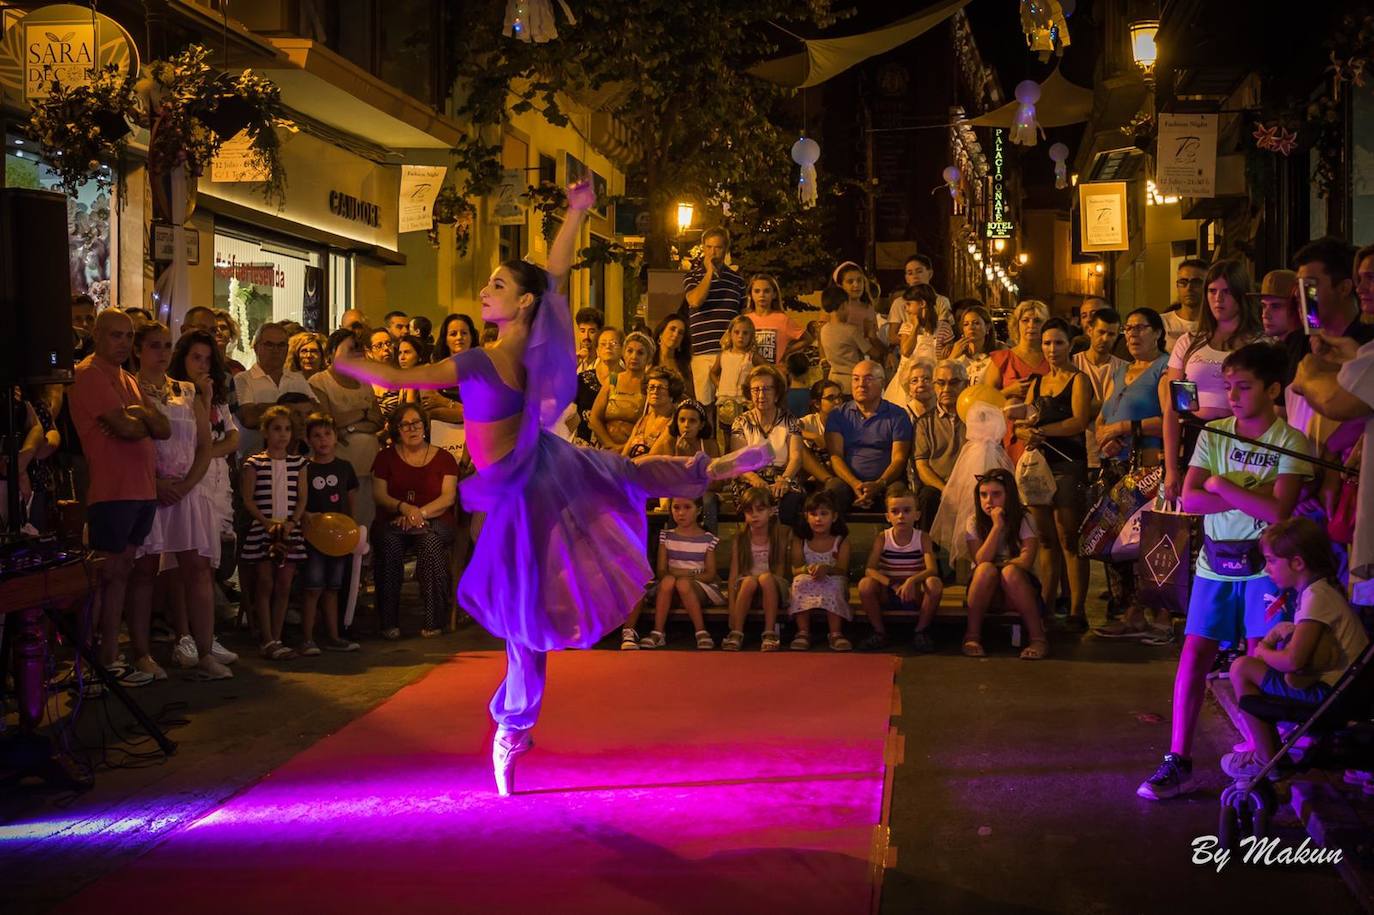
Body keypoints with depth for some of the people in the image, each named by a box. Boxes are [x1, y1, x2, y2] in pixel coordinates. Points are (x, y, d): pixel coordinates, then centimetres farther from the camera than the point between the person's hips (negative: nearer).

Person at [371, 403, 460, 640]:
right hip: (393, 520, 1)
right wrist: (405, 508, -16)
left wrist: (421, 513, -16)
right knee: (389, 542, -33)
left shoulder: (443, 458, 11)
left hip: (435, 521, -1)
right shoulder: (386, 457, 15)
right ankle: (389, 622, -30)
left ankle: (433, 620, -30)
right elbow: (378, 494, 4)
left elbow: (448, 497, 0)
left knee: (430, 540, -36)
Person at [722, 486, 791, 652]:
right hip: (746, 588, 1)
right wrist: (732, 607, -11)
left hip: (773, 589, -1)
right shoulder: (741, 539, 1)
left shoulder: (779, 536, -1)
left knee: (766, 578, -34)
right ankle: (736, 633, -29)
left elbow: (780, 570, 0)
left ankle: (770, 633, -31)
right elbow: (733, 574, -3)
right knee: (749, 581, -34)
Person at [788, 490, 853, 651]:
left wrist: (827, 569, -33)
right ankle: (803, 632, -28)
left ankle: (835, 633, -29)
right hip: (808, 585, 1)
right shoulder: (800, 539, 0)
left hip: (833, 585, -1)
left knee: (836, 583, -34)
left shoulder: (841, 539, -3)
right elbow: (795, 569, -6)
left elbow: (843, 570, -11)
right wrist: (807, 569, -29)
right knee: (800, 580, -31)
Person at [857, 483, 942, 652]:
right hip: (888, 596, 0)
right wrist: (893, 585, -31)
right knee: (865, 584, -29)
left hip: (915, 595, 0)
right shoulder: (883, 539, -4)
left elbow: (932, 569, -19)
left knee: (935, 583, -30)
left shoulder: (923, 538, -5)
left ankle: (920, 631, -8)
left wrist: (911, 581, -40)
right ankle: (879, 632, -7)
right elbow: (869, 570, -15)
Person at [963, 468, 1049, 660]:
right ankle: (972, 636, -23)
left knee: (1010, 571, -35)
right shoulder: (974, 522, -1)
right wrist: (997, 526, -20)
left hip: (1018, 587, -1)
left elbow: (1026, 561, -17)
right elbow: (981, 561, -16)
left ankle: (1038, 637, -29)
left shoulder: (1024, 520, -4)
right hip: (985, 591, 1)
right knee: (986, 570, -32)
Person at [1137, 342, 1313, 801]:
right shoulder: (1213, 434, 4)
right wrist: (1250, 496, -14)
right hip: (1215, 561, 3)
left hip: (1263, 562, -3)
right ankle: (1178, 763, 2)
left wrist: (1221, 485, -12)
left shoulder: (1291, 443, -7)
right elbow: (1190, 500, -5)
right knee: (1194, 653, -2)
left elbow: (1278, 511, -19)